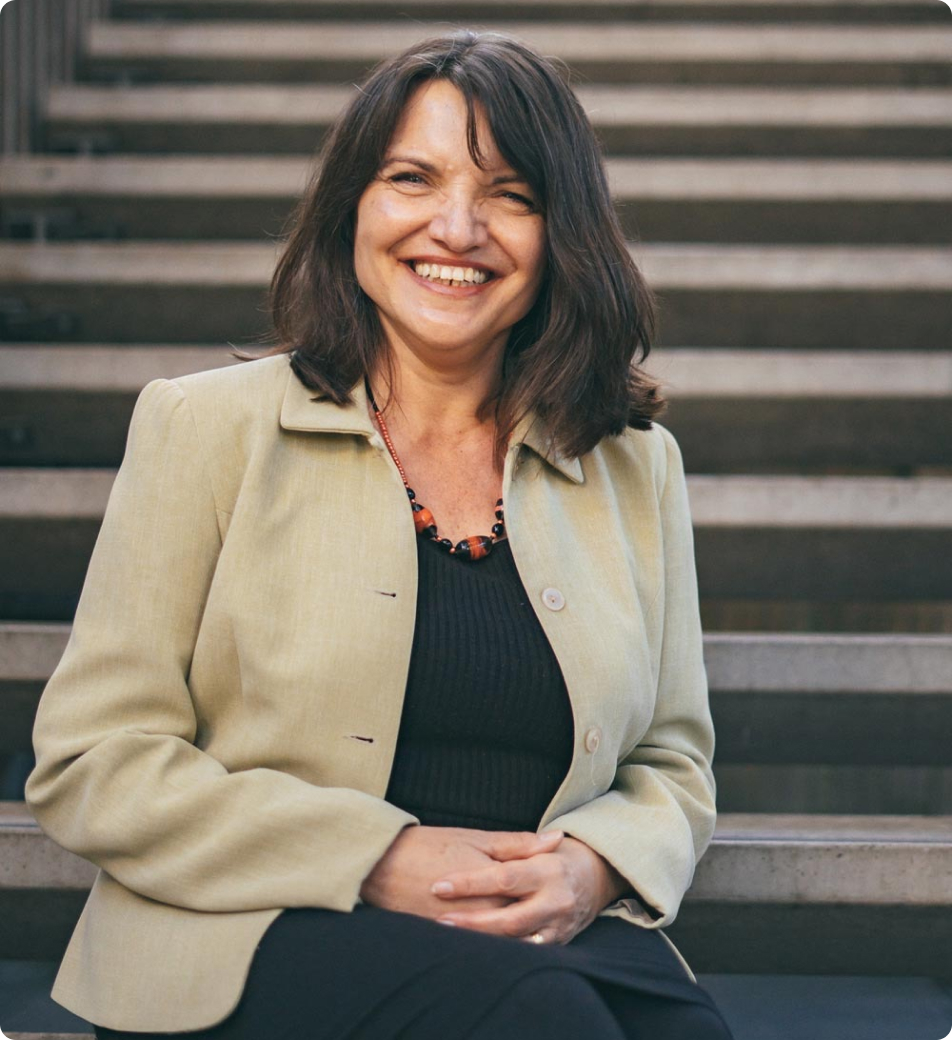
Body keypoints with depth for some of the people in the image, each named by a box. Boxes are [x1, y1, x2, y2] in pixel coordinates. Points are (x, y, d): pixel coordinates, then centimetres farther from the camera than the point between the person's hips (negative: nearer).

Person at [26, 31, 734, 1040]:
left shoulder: (637, 470, 13)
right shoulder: (205, 427, 4)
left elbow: (673, 762, 19)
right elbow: (93, 763, -1)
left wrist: (594, 865, -6)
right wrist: (378, 862, -13)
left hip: (555, 940, 3)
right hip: (256, 944, -3)